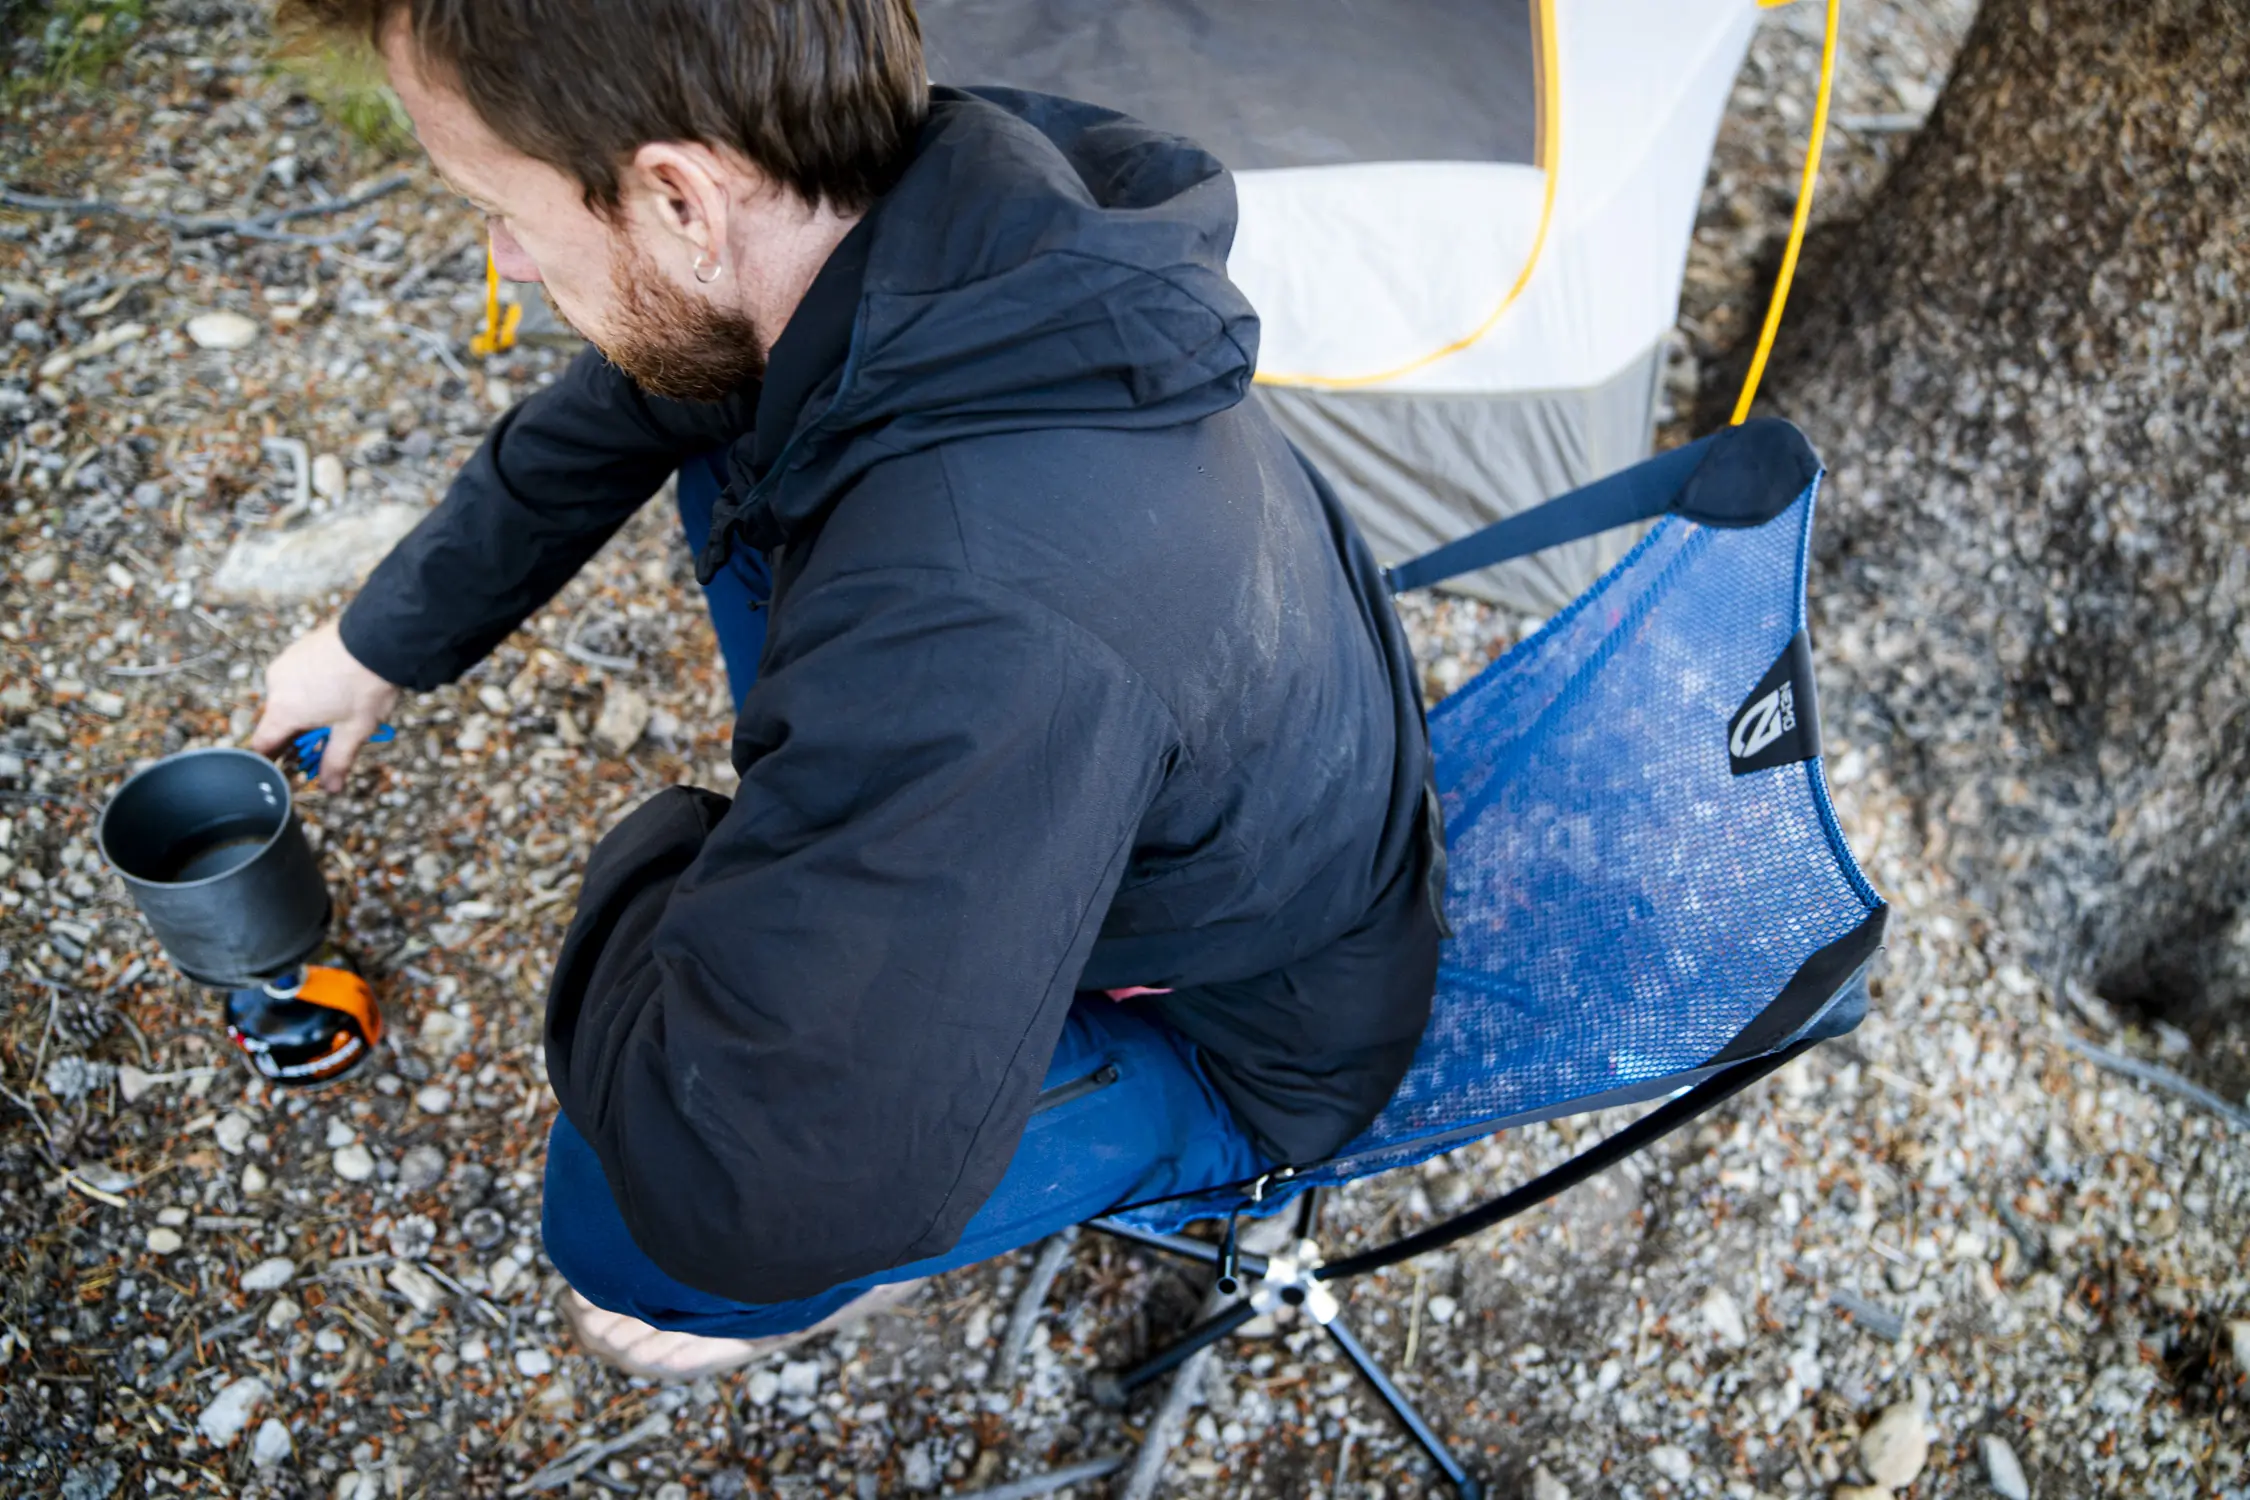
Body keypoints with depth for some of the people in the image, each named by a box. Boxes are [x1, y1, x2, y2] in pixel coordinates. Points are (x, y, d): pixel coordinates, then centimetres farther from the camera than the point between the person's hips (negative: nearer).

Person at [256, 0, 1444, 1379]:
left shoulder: (983, 624, -44)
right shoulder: (928, 197, -17)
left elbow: (744, 1187, -40)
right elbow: (604, 419, 3)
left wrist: (651, 866, -20)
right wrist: (379, 644, 18)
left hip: (1241, 1036, -7)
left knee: (634, 1225, -25)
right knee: (730, 444, 10)